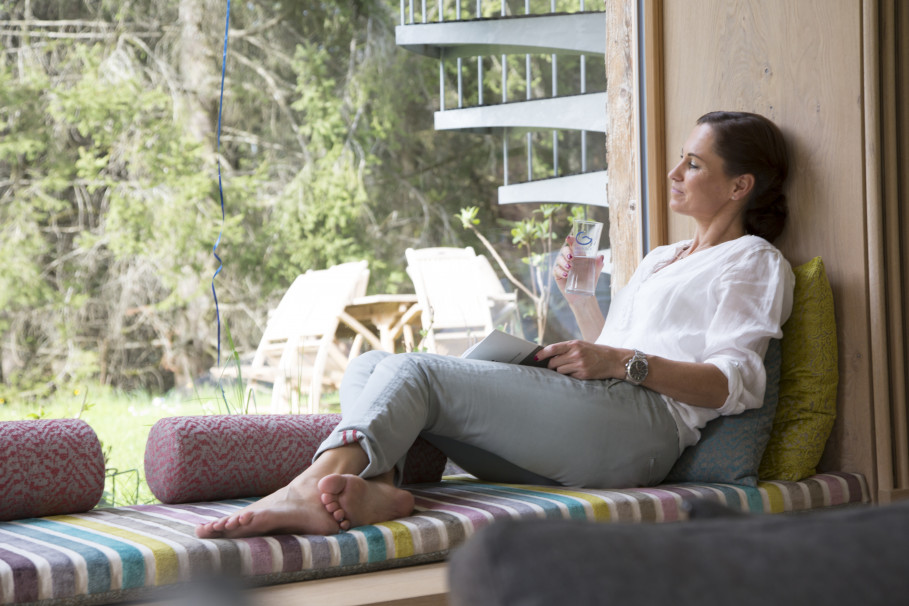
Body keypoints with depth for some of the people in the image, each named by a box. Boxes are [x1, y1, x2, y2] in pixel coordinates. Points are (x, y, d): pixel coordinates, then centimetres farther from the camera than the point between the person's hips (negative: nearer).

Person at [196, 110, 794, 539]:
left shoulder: (752, 261, 11)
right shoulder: (660, 260, 36)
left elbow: (735, 383, -5)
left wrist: (622, 363, -15)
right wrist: (579, 296, 22)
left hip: (643, 422, -8)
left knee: (416, 372, -24)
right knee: (369, 366, -6)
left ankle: (310, 490, -45)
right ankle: (377, 485, -37)